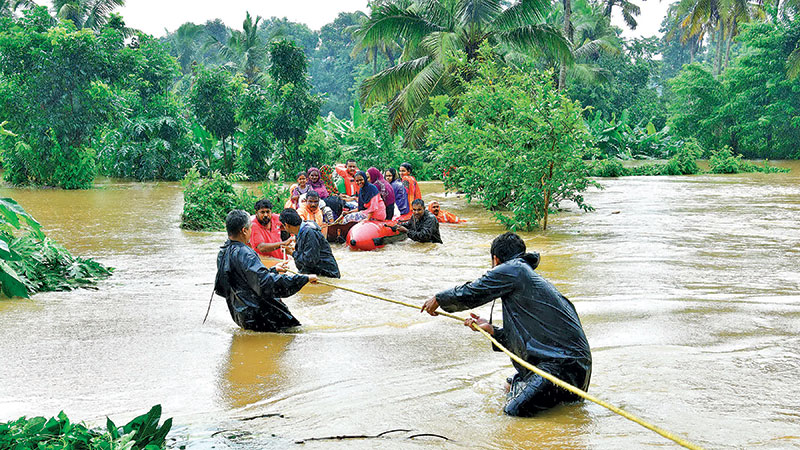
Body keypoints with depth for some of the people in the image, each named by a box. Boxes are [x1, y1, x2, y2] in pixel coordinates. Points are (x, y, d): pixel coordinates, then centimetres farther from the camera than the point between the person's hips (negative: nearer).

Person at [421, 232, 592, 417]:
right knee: (513, 383, 26)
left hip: (566, 361, -10)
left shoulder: (512, 270, -7)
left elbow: (470, 294, 1)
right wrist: (492, 329, 20)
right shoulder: (533, 277, 22)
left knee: (515, 409, -18)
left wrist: (438, 299, 16)